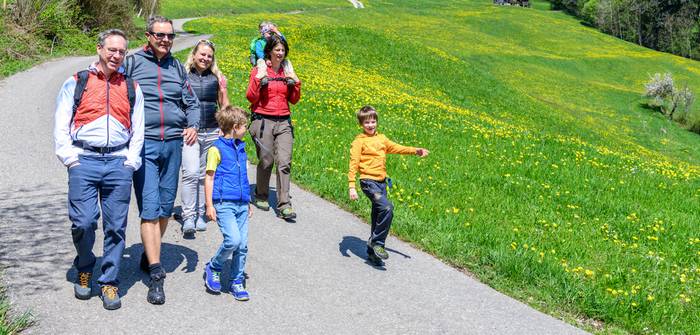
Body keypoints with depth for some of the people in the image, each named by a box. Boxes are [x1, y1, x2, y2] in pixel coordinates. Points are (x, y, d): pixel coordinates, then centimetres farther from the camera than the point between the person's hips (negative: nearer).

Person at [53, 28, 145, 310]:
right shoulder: (76, 83, 10)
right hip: (84, 160, -2)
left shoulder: (131, 88, 16)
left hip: (119, 163, 2)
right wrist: (69, 158, -4)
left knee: (116, 226, 1)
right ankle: (84, 270, 20)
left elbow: (138, 129, 16)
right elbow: (61, 125, 7)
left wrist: (131, 160, 4)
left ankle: (109, 282, 13)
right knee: (82, 223, -7)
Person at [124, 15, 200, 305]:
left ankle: (149, 256, 29)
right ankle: (156, 274, -9)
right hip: (144, 145, -4)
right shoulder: (132, 63, 2)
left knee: (166, 207, 11)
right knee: (150, 209, -10)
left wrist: (193, 125, -1)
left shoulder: (177, 67, 14)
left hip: (173, 144, 4)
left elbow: (192, 102, 18)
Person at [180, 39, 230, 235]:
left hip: (212, 132, 3)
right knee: (191, 174, -13)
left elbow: (224, 108, 15)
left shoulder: (217, 78, 8)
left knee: (205, 175, 8)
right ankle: (188, 217, -9)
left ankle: (200, 214, 19)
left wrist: (223, 91, 1)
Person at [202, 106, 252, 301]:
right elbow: (209, 177, -4)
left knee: (242, 245, 5)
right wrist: (209, 205, -7)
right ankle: (213, 268, 7)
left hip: (241, 205, 7)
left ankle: (237, 282, 18)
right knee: (233, 240, -18)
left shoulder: (241, 148, 15)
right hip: (224, 204, -7)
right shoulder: (216, 149, -6)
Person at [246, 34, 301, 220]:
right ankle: (261, 196, 24)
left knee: (285, 162, -8)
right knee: (266, 161, 0)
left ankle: (284, 204, -8)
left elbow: (294, 100, 12)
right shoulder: (259, 70, 0)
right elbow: (251, 98, -6)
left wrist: (294, 81, -1)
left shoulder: (287, 70, 12)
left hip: (284, 121, 3)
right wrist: (259, 78, -16)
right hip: (263, 120, -3)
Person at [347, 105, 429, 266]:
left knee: (378, 218, 11)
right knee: (387, 207, -25)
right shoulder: (359, 141, -5)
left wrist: (415, 150, 0)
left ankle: (372, 252, 23)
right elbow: (353, 164, -9)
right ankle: (377, 243, -12)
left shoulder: (381, 138, 14)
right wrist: (351, 187, -15)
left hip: (381, 182, 7)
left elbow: (395, 148, 15)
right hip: (368, 181, -7)